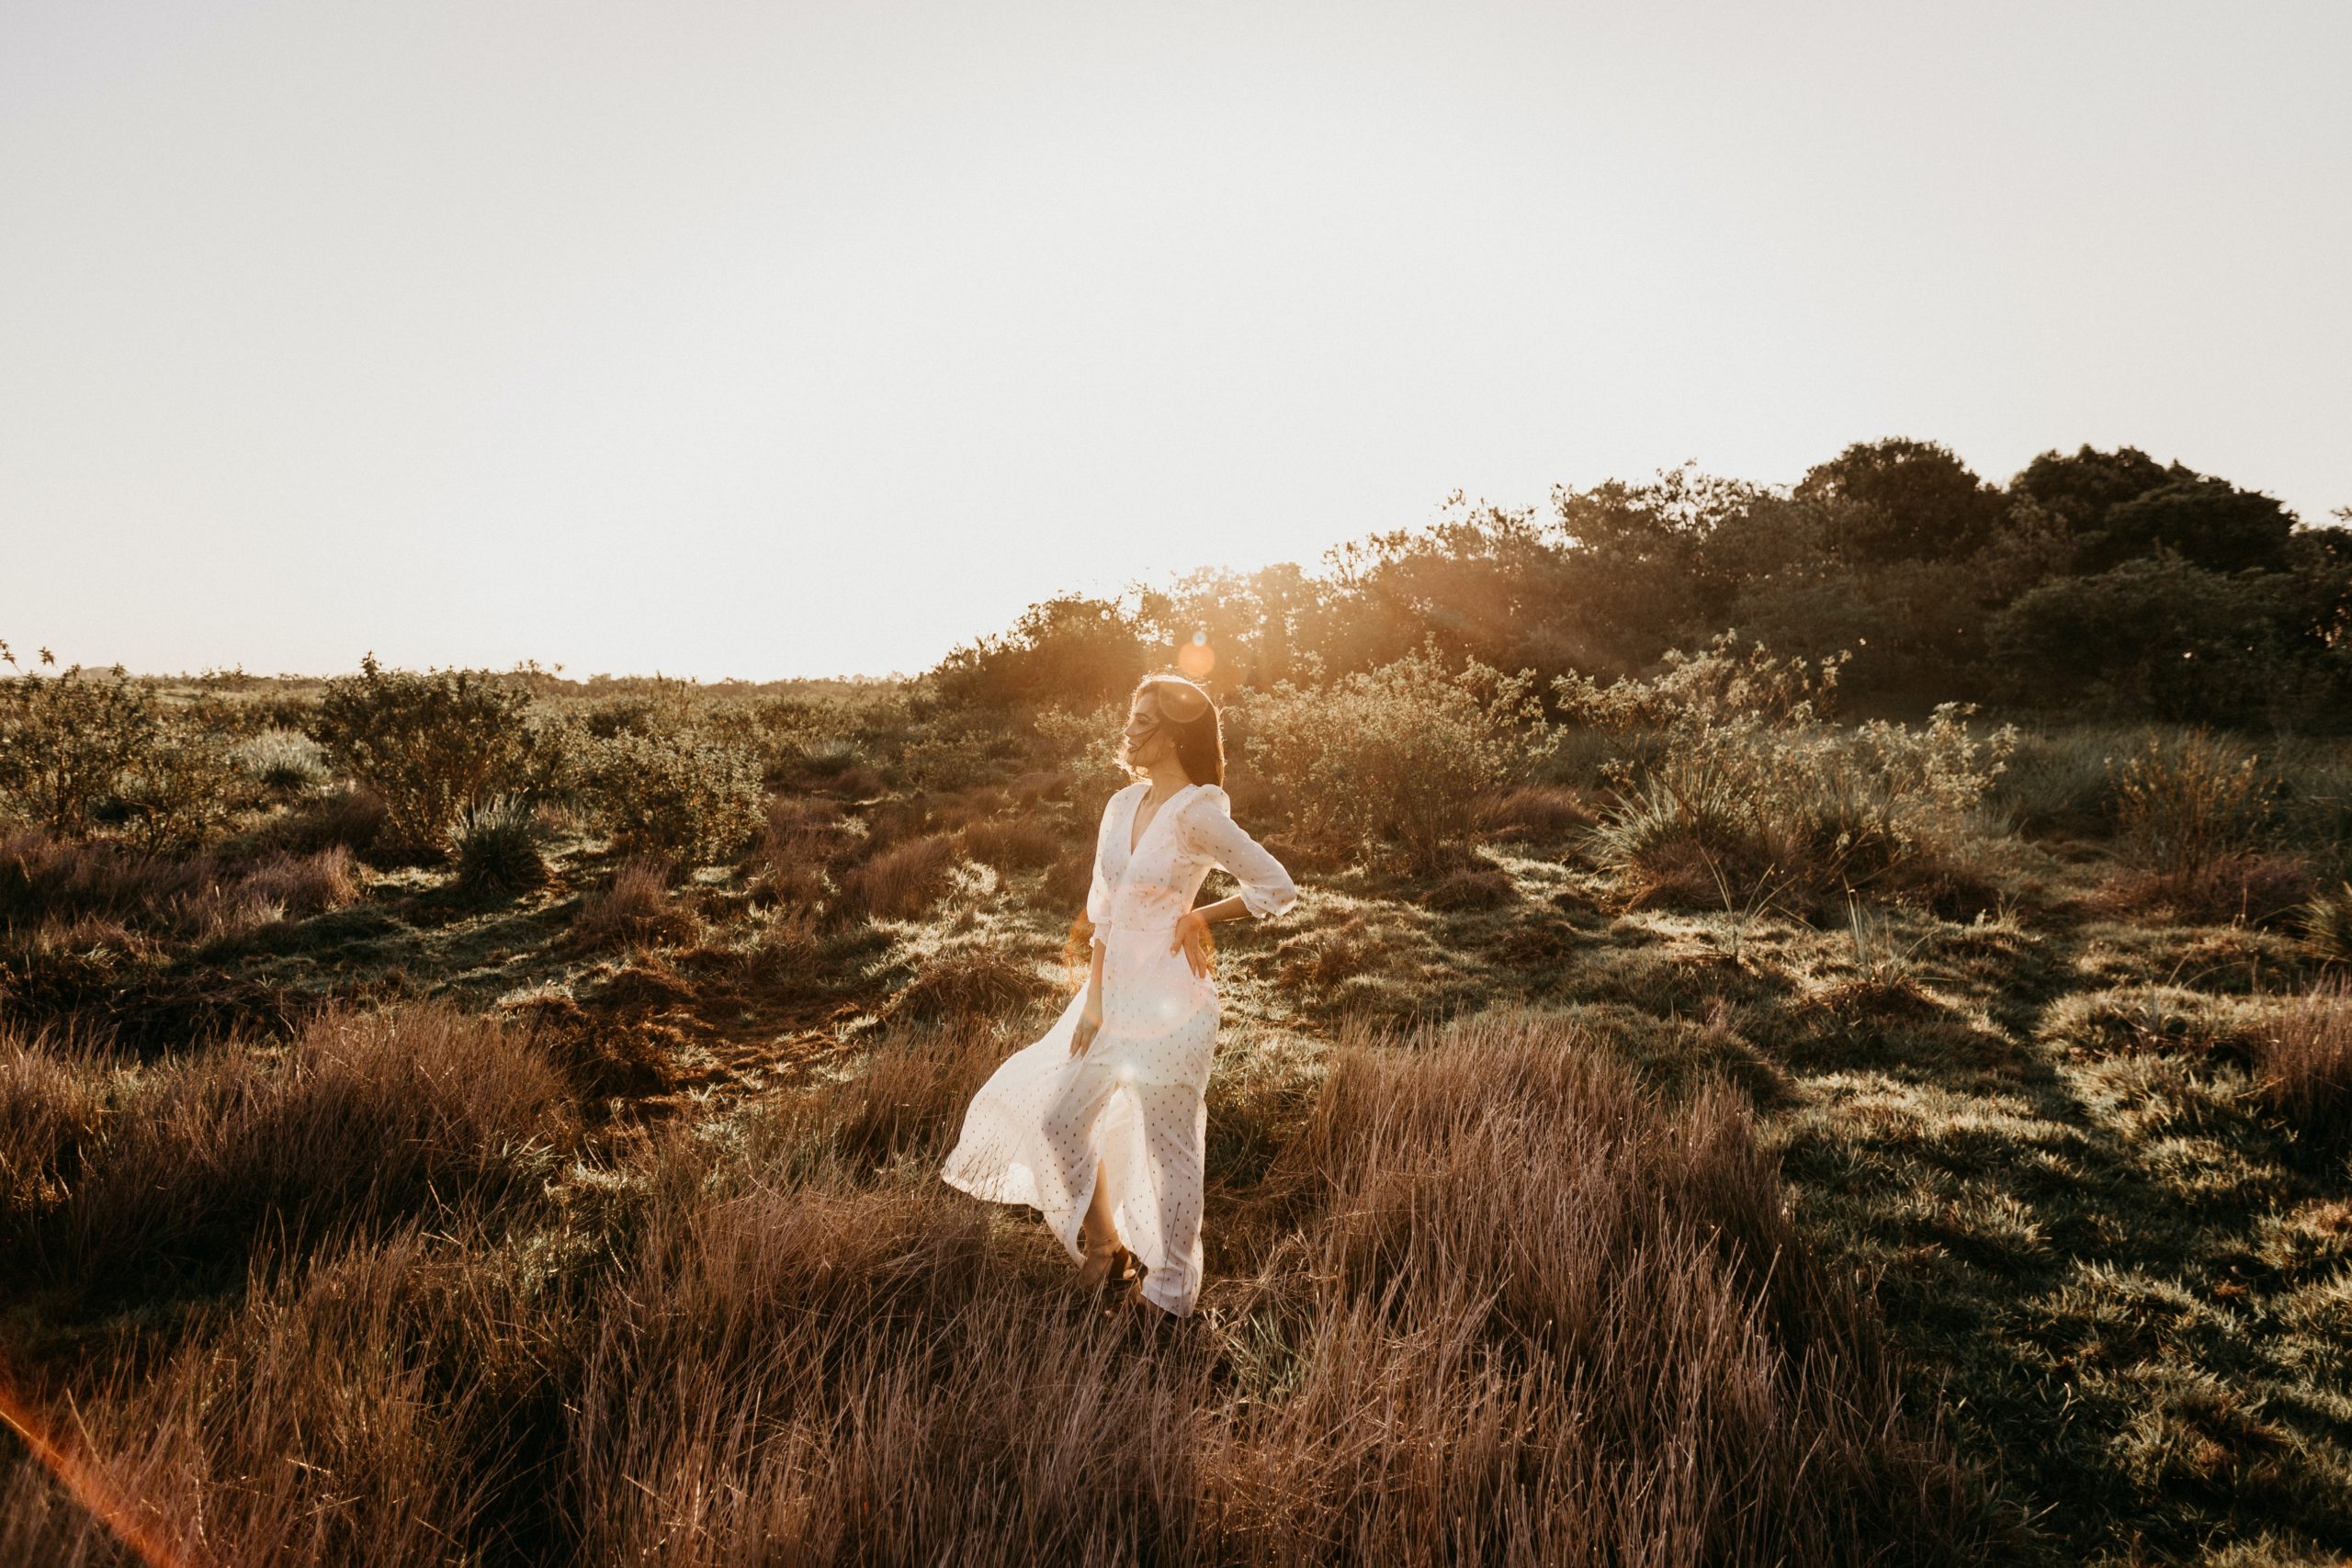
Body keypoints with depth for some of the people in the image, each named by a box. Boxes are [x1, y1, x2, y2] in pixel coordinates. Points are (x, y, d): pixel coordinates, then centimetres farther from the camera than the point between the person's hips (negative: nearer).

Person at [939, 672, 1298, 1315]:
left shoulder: (1196, 813, -18)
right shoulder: (1123, 805, 4)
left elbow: (1278, 887, -16)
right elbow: (1104, 908, 8)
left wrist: (1200, 917, -5)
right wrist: (1093, 998, 3)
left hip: (1169, 1006, -8)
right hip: (1115, 995, 8)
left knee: (1169, 1148, 7)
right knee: (1061, 1121, 17)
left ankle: (1169, 1288, 26)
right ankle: (1106, 1246, 37)